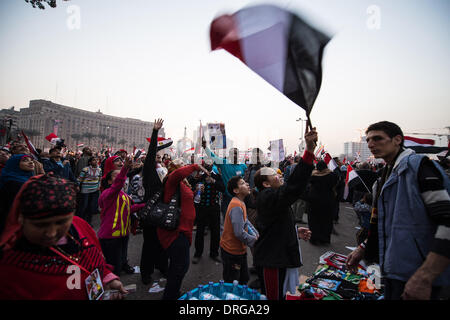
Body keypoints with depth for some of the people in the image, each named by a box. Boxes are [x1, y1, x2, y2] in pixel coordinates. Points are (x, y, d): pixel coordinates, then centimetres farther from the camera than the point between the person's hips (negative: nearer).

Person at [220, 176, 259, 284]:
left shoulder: (240, 203, 5)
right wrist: (255, 241, -16)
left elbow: (246, 221, 11)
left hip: (240, 249, 9)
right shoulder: (236, 206, -27)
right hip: (232, 251, -9)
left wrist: (256, 234, -3)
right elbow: (239, 233, -29)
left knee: (244, 280, 23)